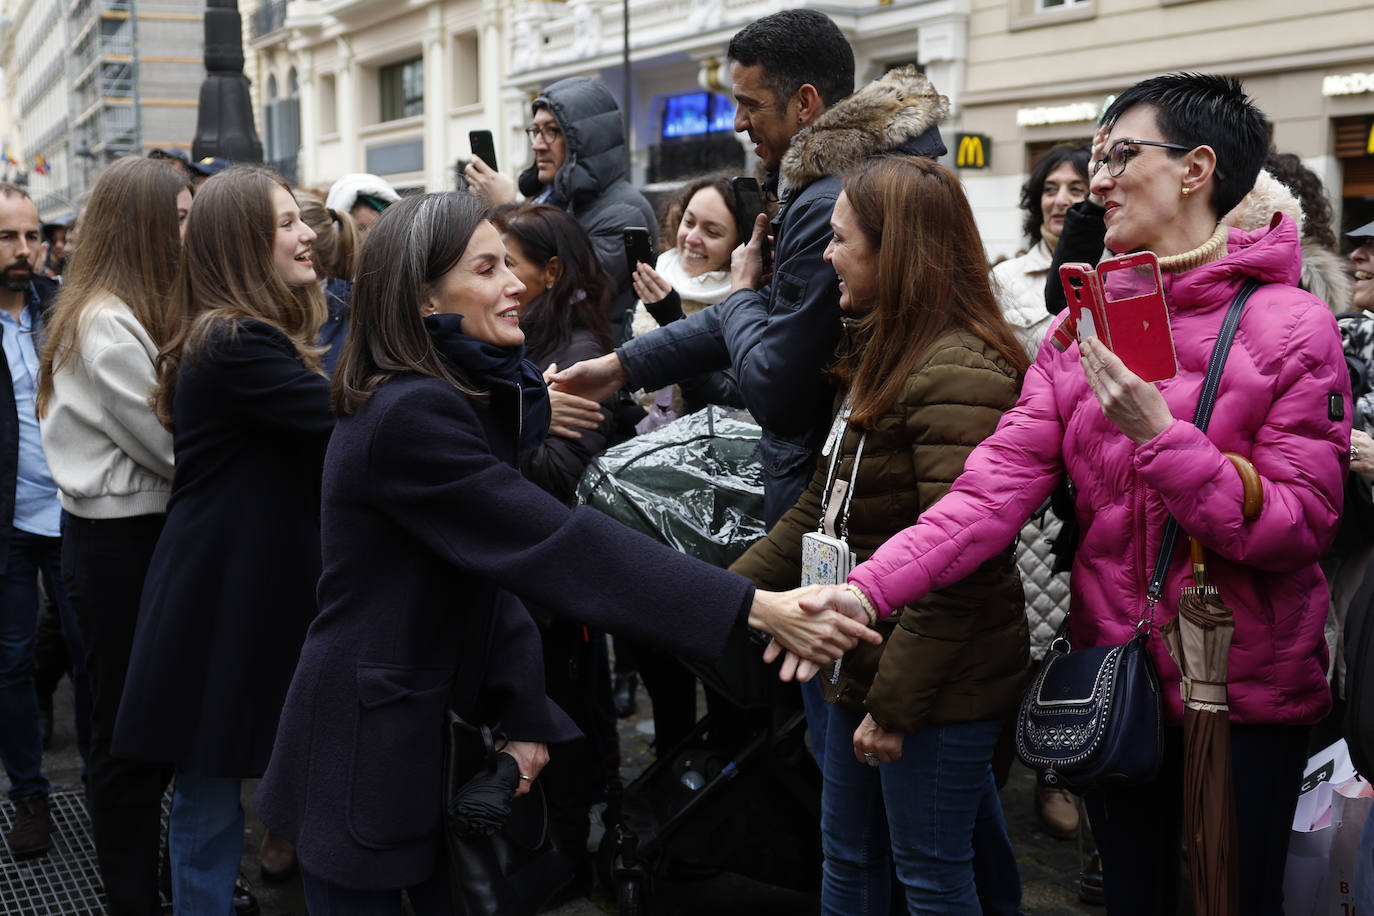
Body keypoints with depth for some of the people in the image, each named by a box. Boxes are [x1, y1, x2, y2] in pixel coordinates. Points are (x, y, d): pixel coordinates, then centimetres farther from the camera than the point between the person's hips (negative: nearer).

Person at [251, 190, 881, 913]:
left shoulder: (460, 396, 7)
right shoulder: (408, 415, -23)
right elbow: (556, 547, -29)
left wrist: (526, 718, -1)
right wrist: (755, 609, -31)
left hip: (439, 724, 9)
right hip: (371, 750, -9)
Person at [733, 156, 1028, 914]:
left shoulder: (957, 373, -21)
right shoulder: (881, 357, 11)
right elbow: (820, 507, 13)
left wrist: (894, 705, -21)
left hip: (937, 682, -10)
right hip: (866, 659, 10)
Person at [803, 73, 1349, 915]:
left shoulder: (1291, 325, -11)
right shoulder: (1085, 325, 2)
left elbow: (1301, 528, -17)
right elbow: (997, 484, -9)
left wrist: (1157, 435, -25)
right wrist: (868, 589, -22)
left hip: (1245, 694, -4)